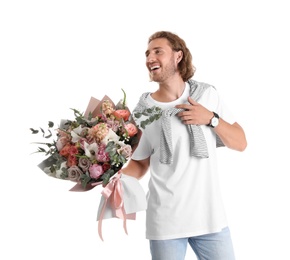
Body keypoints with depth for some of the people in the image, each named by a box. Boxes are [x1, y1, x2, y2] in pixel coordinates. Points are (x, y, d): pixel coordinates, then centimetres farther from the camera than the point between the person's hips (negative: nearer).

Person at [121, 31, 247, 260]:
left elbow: (240, 143, 3)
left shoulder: (207, 94, 1)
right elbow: (140, 164, 7)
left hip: (210, 216, 1)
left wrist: (211, 118, -11)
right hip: (165, 221, -1)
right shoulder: (143, 111, -2)